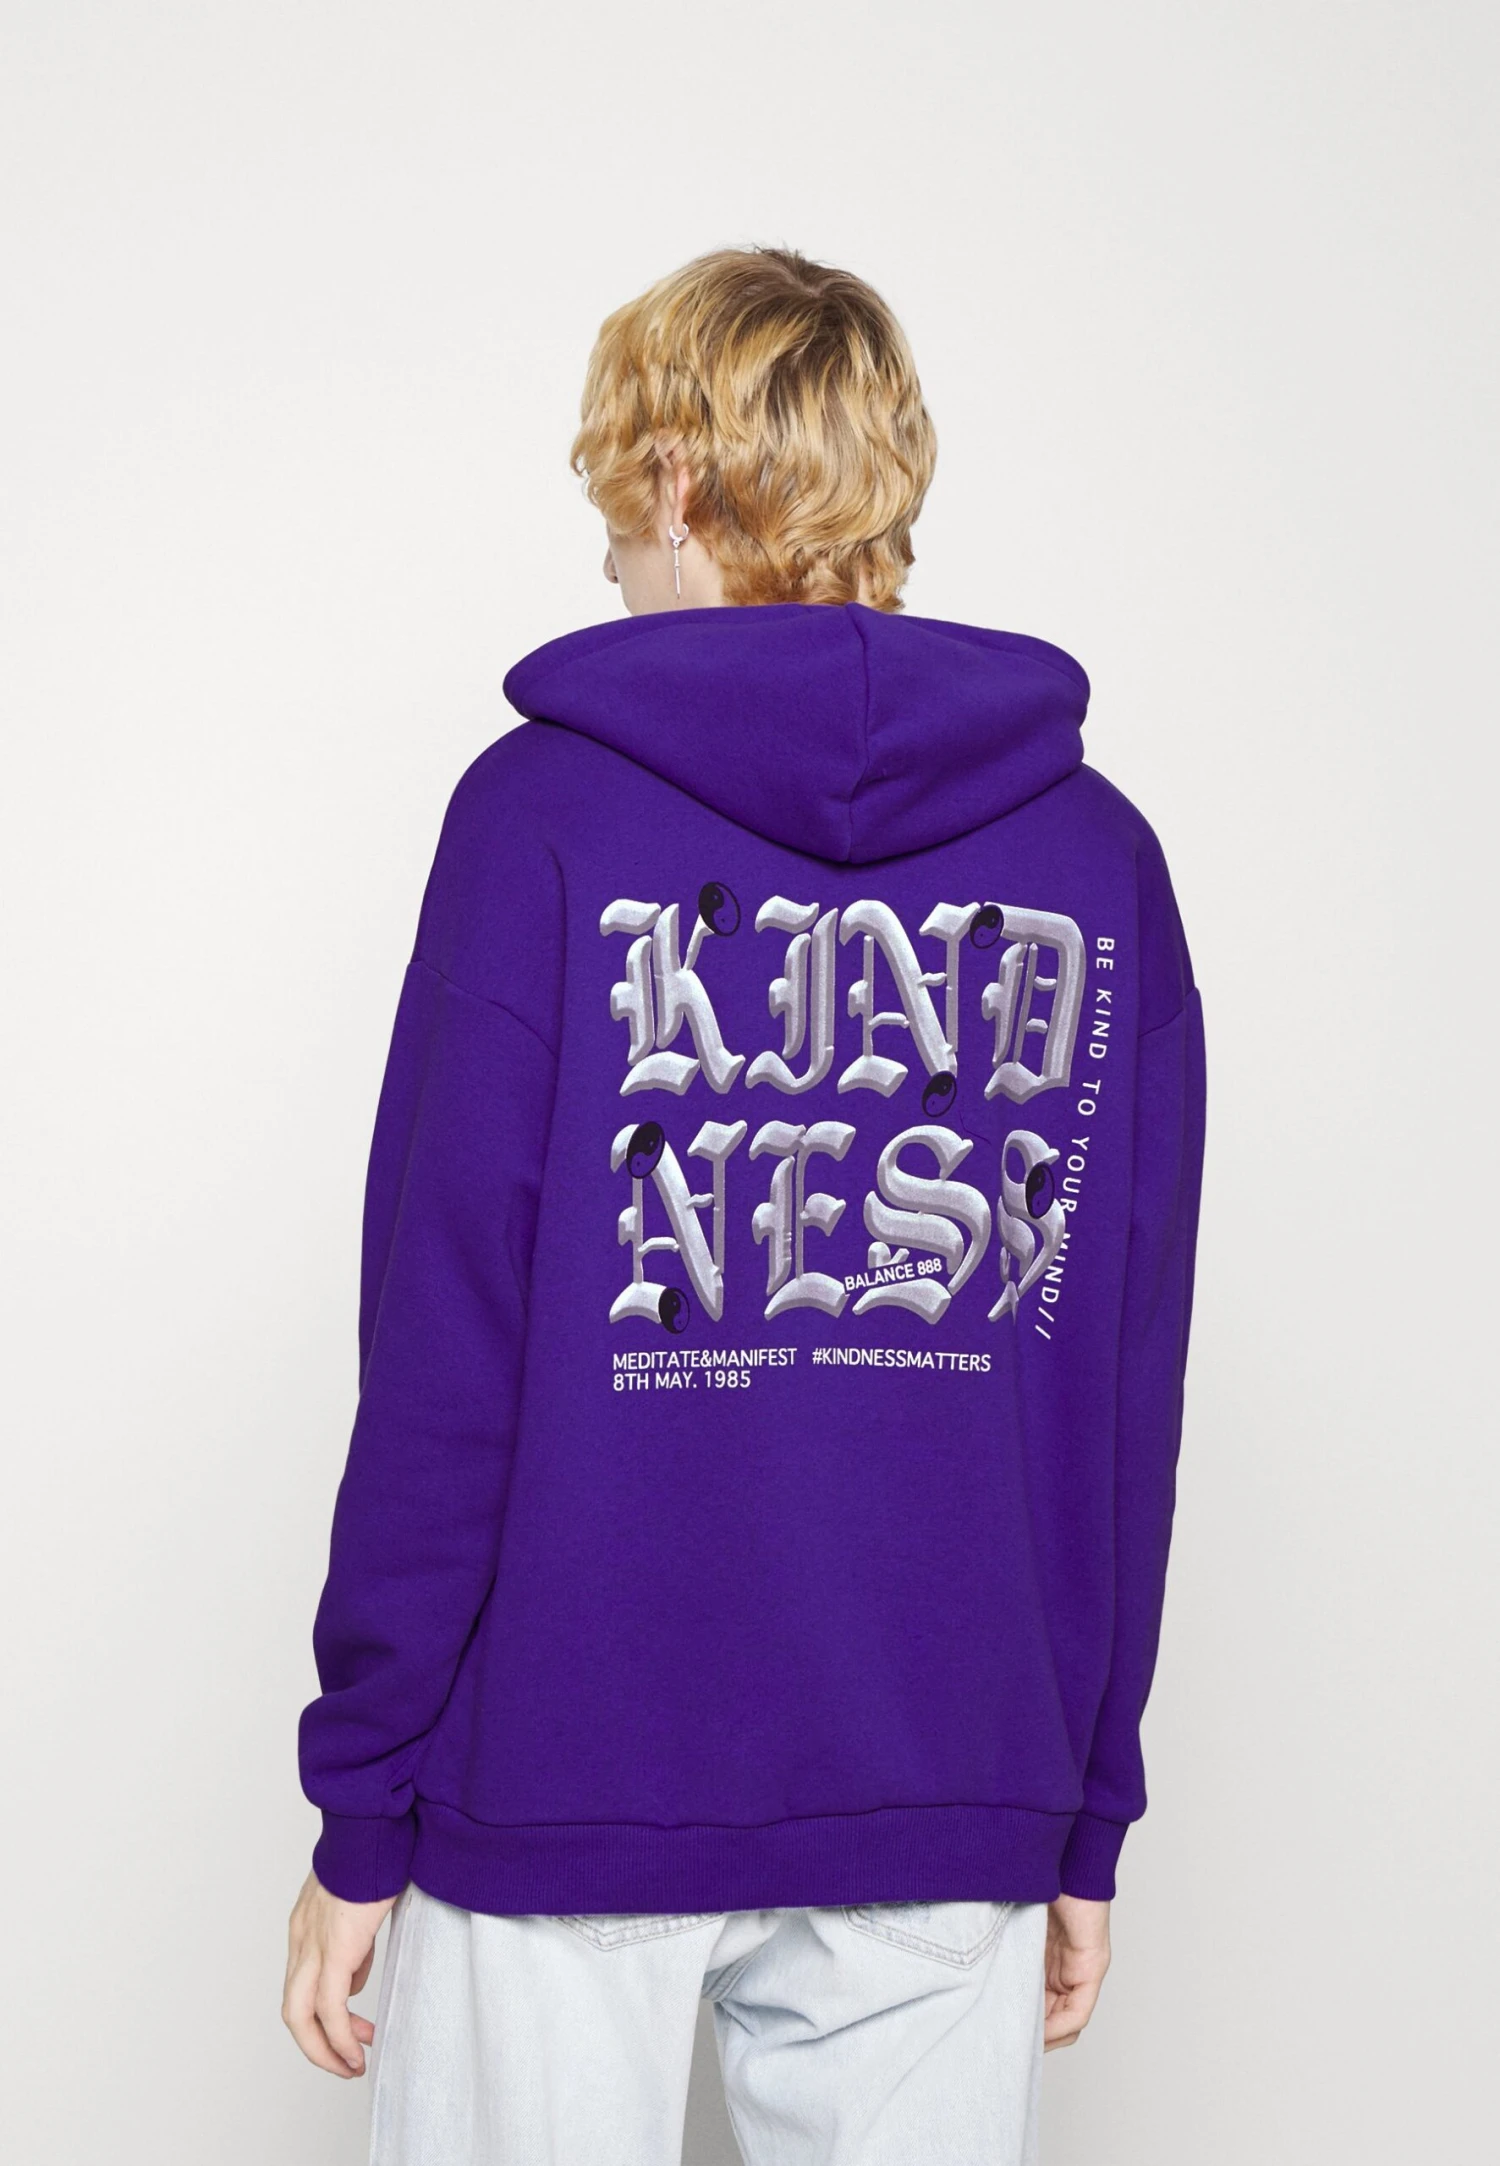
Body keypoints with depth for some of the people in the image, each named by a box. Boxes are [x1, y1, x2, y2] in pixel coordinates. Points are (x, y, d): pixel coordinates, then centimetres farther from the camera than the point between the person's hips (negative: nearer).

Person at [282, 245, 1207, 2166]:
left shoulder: (543, 809, -7)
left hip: (568, 1787, -2)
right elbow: (1128, 1386, 4)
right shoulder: (1099, 855, 3)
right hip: (953, 1799, 3)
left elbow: (445, 1343, -9)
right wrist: (1087, 1817, 12)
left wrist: (360, 1807, -1)